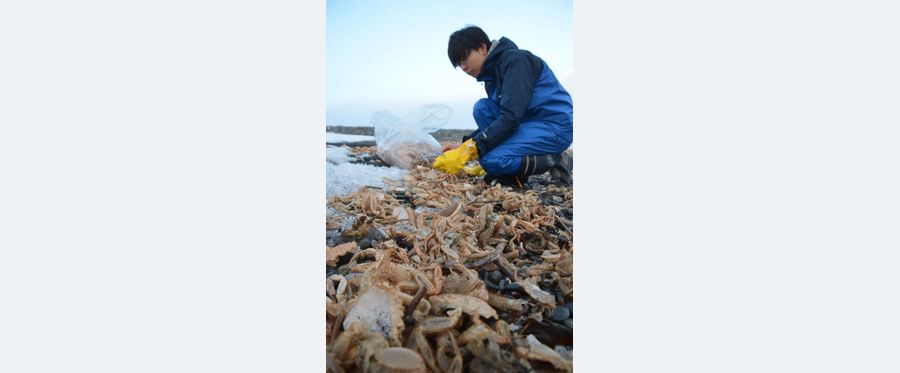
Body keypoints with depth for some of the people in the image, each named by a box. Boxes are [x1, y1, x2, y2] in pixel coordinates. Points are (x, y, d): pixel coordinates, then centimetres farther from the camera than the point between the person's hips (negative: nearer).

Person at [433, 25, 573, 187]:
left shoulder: (515, 59, -15)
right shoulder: (492, 72, 13)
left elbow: (511, 117, -25)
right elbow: (498, 116, 16)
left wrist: (468, 150, -27)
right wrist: (462, 149, 3)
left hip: (556, 126, -9)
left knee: (491, 160, -25)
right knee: (481, 108, -3)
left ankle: (555, 161, -6)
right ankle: (513, 170, -7)